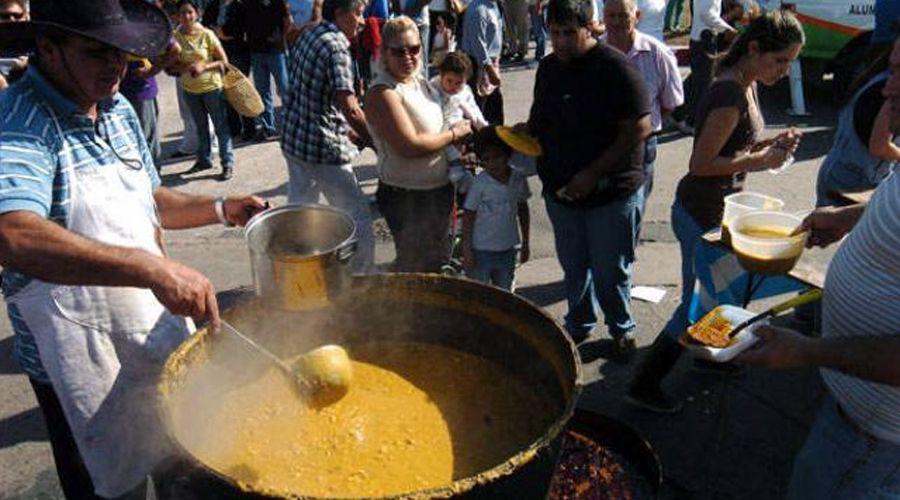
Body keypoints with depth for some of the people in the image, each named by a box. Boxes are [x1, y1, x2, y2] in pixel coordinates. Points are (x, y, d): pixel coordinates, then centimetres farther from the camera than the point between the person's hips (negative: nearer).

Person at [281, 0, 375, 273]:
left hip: (294, 140, 10)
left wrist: (347, 129, 18)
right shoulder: (336, 46, -17)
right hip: (325, 148, -9)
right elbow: (349, 108, -26)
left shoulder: (307, 36, 11)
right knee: (358, 221, 1)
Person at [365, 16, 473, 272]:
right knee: (415, 268, 3)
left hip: (438, 189, 9)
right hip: (406, 198, -9)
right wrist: (454, 133, -15)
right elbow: (409, 146, -28)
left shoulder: (419, 80, 7)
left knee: (438, 260, 23)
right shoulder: (382, 93, -19)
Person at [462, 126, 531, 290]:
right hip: (481, 250, -4)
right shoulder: (479, 183, -15)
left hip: (508, 250, 4)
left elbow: (523, 211, 9)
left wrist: (525, 243, 12)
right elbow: (468, 216, -10)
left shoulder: (518, 179, -3)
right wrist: (466, 249, -11)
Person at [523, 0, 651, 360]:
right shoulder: (548, 67, 6)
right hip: (560, 191, 6)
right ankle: (579, 323, 41)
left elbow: (639, 128, -19)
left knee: (610, 271, 7)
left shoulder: (614, 67, -15)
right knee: (573, 266, 19)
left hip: (611, 193, -6)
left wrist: (593, 174, -22)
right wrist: (527, 130, -4)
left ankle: (622, 330, 33)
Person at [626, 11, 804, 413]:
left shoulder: (745, 86, 7)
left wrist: (772, 143, 2)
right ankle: (643, 387, 12)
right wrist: (758, 161, -19)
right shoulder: (729, 94, -24)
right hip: (702, 215, -10)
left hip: (719, 209, 10)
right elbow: (701, 163, -24)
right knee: (697, 303, 0)